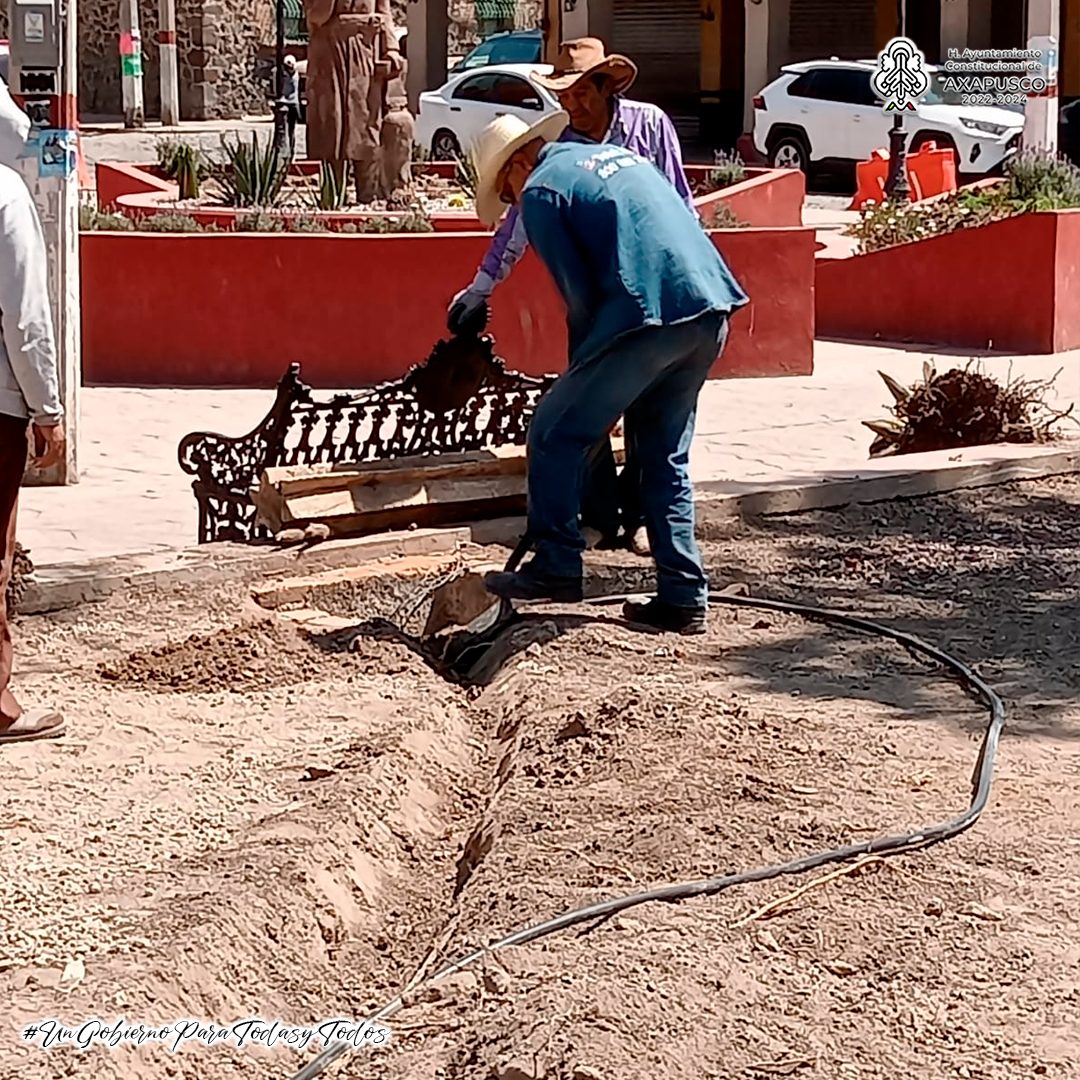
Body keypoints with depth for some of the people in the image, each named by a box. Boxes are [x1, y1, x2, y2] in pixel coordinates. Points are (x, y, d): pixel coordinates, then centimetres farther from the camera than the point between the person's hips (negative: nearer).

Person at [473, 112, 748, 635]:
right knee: (666, 454, 17)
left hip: (650, 317, -8)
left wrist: (583, 368, 14)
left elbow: (580, 293, -1)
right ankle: (683, 596, 15)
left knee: (555, 434, 7)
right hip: (711, 314, 8)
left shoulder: (540, 191, 3)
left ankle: (555, 567, 9)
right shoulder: (620, 153, 27)